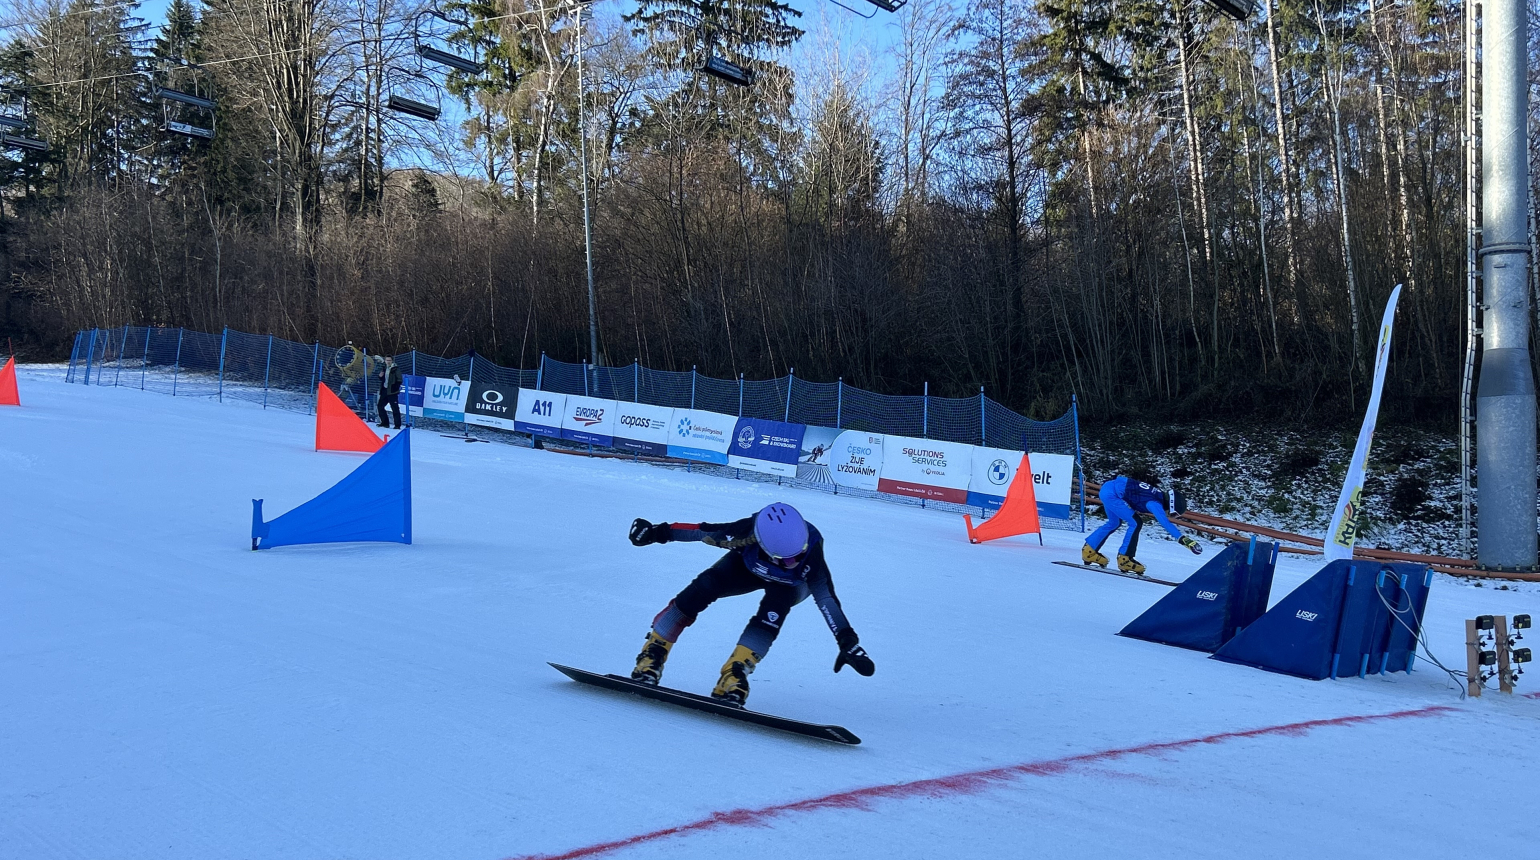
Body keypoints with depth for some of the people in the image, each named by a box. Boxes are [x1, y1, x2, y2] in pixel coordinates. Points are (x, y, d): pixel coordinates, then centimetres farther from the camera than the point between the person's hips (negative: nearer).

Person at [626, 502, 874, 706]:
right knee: (705, 586, -25)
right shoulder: (749, 532, -40)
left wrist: (848, 642, -41)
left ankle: (735, 675, -32)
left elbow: (825, 597, -38)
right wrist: (657, 532, -21)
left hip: (790, 585, 0)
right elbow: (703, 531, -26)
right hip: (749, 566, 1)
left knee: (776, 601, -35)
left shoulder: (811, 547, -41)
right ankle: (652, 655, -14)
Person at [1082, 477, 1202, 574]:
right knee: (1135, 523, -10)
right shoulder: (1156, 503, -20)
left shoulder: (1161, 494, 6)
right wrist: (1183, 539, -41)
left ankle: (1089, 551, 32)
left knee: (1115, 523, 26)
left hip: (1109, 486, 10)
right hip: (1111, 494, -10)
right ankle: (1124, 559, -3)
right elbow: (1165, 522, -34)